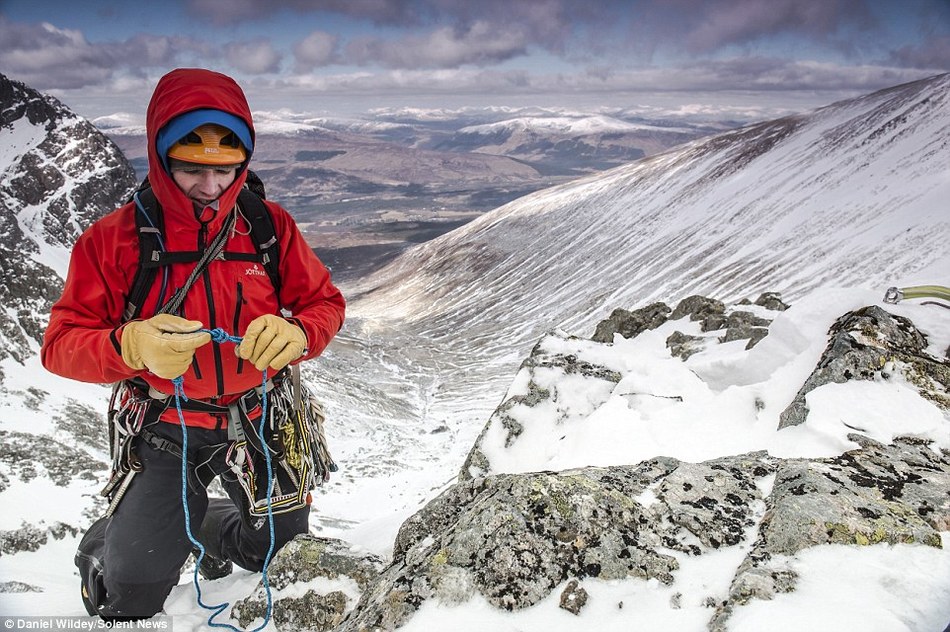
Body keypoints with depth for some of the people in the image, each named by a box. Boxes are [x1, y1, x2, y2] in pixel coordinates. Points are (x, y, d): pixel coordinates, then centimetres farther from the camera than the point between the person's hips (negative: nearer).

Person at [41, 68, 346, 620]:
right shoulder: (114, 238, -11)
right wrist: (131, 346, -34)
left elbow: (325, 302, -3)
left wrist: (297, 334, -28)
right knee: (133, 597, 2)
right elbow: (62, 343, -11)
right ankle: (105, 544, 38)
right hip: (168, 430, -2)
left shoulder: (271, 227, -7)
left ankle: (212, 526, 49)